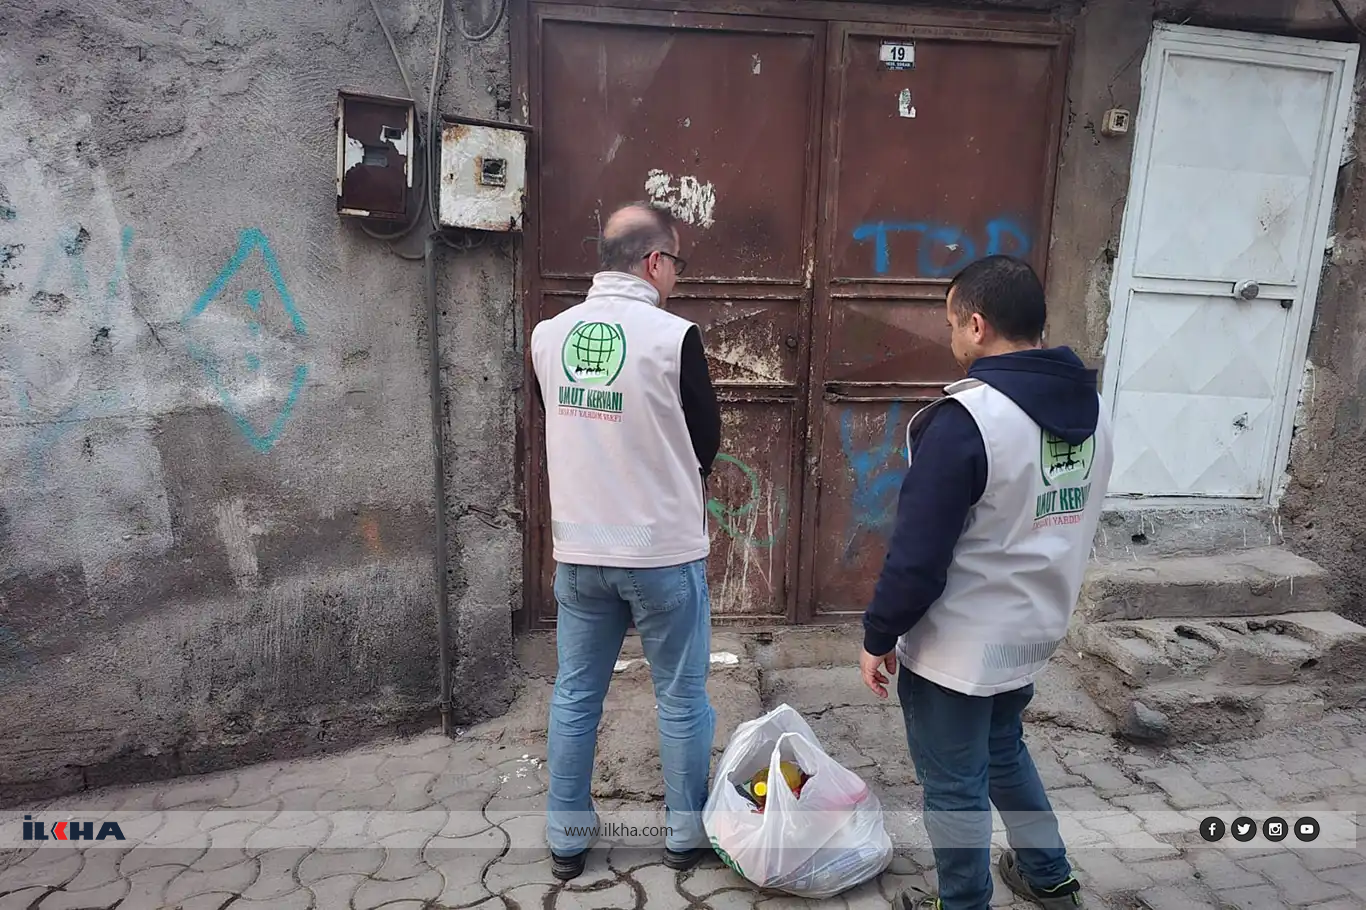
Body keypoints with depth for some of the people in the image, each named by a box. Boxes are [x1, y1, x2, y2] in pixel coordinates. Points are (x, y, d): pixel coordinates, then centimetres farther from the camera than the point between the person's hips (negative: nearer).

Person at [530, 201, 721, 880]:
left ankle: (567, 840, 30)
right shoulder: (674, 337, -15)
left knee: (574, 696, 16)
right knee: (682, 698, 14)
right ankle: (686, 835, 29)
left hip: (578, 550, 4)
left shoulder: (547, 336, -1)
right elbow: (706, 443, -4)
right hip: (664, 551, -4)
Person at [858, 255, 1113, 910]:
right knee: (1004, 750, 30)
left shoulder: (966, 419, -26)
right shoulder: (1088, 407, 1)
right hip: (1033, 630, 8)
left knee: (954, 786, 12)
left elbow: (918, 552, -23)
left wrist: (879, 636, -10)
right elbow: (1070, 525, 11)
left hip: (958, 645, -8)